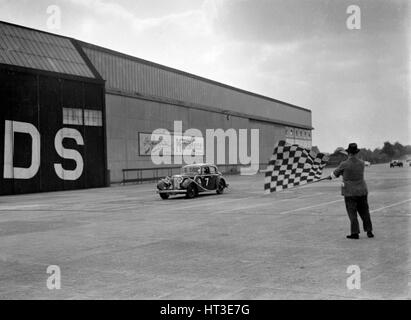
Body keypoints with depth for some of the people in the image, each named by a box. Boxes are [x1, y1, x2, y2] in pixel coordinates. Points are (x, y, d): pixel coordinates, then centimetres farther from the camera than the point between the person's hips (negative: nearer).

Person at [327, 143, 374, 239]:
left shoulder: (344, 164, -13)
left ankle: (355, 233, 2)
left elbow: (336, 173, 5)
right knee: (364, 212, 13)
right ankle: (369, 231, 14)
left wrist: (330, 176, 28)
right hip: (362, 191, 4)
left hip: (350, 192, -4)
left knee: (352, 213, 3)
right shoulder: (362, 163, 1)